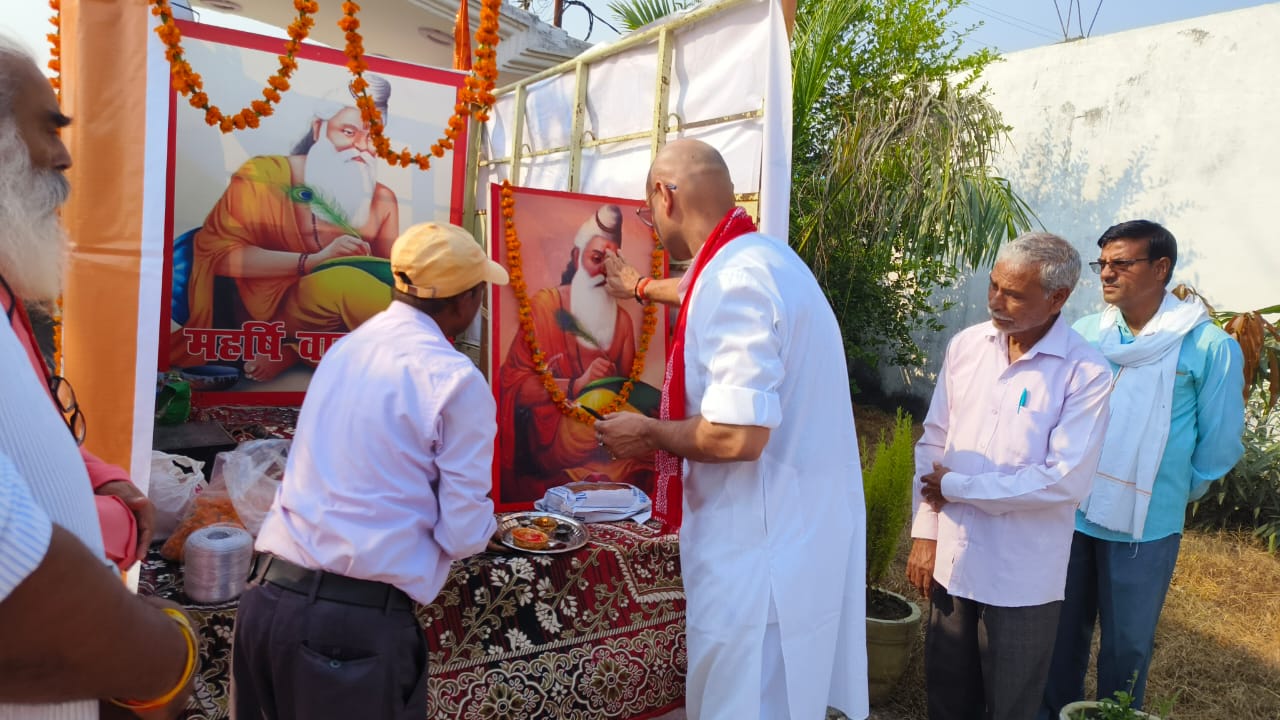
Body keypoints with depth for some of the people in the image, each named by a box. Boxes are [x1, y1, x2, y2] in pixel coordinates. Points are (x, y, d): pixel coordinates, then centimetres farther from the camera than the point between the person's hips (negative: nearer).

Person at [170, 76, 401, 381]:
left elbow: (391, 279, 3)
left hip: (342, 334, 4)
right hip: (274, 315, -4)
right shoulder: (265, 175, 1)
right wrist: (312, 261, -20)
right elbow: (215, 251, -9)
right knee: (344, 280, -34)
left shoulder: (383, 201, 11)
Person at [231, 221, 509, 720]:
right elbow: (463, 534, -9)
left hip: (268, 598, 7)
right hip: (360, 620, -6)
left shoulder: (346, 347, 9)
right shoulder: (456, 379, -11)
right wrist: (486, 524, 12)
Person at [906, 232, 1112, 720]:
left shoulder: (1086, 373, -13)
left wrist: (957, 487, -14)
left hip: (1022, 578, -4)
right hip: (952, 560, 4)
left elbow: (1066, 480, -20)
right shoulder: (966, 345, 0)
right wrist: (925, 533, 3)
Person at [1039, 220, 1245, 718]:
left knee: (1127, 646, 12)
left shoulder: (1209, 348, -11)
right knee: (1062, 635, 16)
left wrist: (1174, 492, 8)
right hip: (1070, 515, 3)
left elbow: (1219, 445, -2)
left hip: (1145, 528, -3)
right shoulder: (1083, 335, -1)